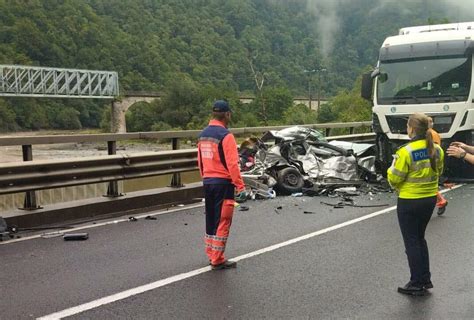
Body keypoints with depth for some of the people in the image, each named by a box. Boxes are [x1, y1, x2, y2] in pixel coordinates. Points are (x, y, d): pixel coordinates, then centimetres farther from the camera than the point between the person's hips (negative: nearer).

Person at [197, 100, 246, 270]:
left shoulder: (203, 134, 9)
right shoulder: (226, 136, -16)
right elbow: (232, 165, -20)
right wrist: (241, 187, -18)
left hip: (207, 182, 8)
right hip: (223, 183, -8)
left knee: (211, 219, 17)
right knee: (223, 222, -1)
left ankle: (212, 255, 27)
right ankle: (217, 260, 3)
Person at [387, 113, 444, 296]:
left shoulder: (406, 152, -22)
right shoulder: (437, 150, -2)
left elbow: (394, 179, -15)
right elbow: (438, 172, 12)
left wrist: (391, 169, 5)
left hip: (409, 202, -6)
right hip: (430, 199, 6)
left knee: (411, 242, 6)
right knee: (420, 238, 22)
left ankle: (417, 284, 13)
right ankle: (426, 279, 26)